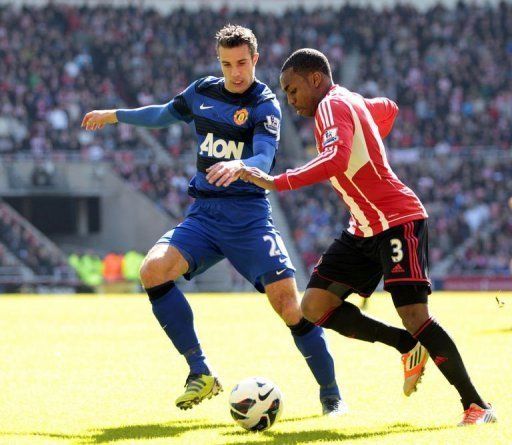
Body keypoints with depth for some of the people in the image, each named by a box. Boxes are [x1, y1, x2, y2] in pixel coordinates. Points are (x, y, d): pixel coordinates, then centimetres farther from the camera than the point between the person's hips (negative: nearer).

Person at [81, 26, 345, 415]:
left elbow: (264, 159, -24)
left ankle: (331, 395, -1)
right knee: (153, 270, -20)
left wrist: (239, 166, -46)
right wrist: (115, 115, 41)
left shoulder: (265, 105, -7)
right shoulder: (203, 92, 9)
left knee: (287, 300, -17)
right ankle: (201, 374, -12)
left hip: (249, 216, -4)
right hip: (204, 214, 4)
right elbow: (165, 114, 31)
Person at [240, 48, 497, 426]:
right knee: (315, 305, 0)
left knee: (414, 314, -17)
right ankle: (411, 347, 7)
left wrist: (278, 183, -32)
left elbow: (335, 160, -32)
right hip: (364, 229, 10)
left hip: (398, 221, -10)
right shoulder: (354, 103, 15)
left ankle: (476, 405, -10)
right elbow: (389, 109, 37)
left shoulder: (333, 105, -13)